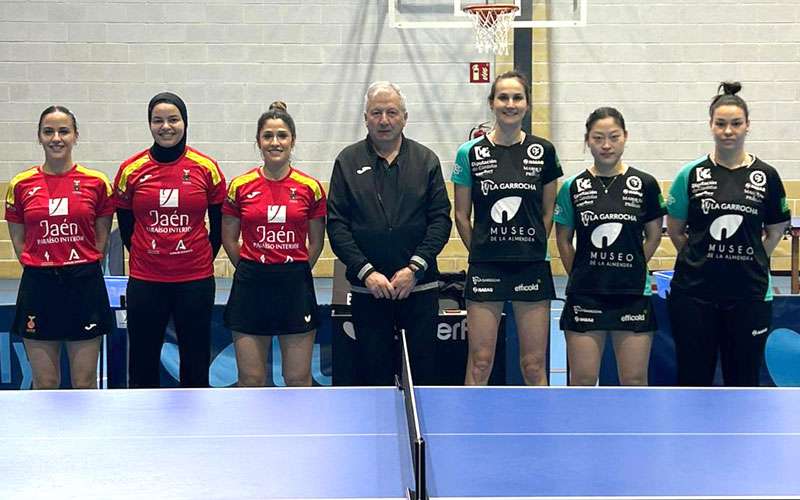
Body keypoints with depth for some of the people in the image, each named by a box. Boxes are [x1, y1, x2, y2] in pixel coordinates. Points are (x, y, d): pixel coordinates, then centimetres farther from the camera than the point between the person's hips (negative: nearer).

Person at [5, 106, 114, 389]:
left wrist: (84, 270, 1)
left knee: (85, 384, 5)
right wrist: (40, 271, 2)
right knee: (44, 384, 7)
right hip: (38, 288, 1)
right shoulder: (21, 185, 3)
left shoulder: (96, 182, 0)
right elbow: (18, 241, 9)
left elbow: (102, 238, 7)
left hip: (85, 286, -1)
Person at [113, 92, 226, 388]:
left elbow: (218, 224, 8)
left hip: (196, 280, 0)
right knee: (143, 363, 9)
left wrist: (203, 259, 9)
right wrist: (146, 257, 11)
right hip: (145, 282, 1)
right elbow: (125, 226, 9)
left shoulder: (206, 168, -2)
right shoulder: (130, 170, -1)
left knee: (195, 363, 9)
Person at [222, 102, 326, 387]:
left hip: (296, 286, 0)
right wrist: (251, 270, 10)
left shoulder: (310, 188, 1)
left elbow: (316, 242, 10)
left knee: (299, 381, 5)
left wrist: (294, 273, 9)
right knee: (251, 381, 5)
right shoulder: (240, 186, 1)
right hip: (251, 287, 0)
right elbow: (229, 239, 11)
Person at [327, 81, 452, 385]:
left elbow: (440, 219, 2)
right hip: (368, 289, 0)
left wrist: (414, 268, -10)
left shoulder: (426, 160, 7)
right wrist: (366, 272, -10)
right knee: (374, 373, 5)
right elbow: (336, 224, 0)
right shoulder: (348, 161, 5)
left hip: (420, 286, 0)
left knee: (422, 372, 3)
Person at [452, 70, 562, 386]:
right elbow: (462, 216, 5)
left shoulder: (543, 151, 3)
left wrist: (529, 250, 5)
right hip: (485, 269, -1)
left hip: (532, 269, 1)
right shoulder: (470, 153, -1)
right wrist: (484, 252, 6)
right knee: (480, 362, 2)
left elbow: (548, 212, 9)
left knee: (534, 365, 5)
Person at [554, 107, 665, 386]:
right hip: (585, 297, 0)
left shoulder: (645, 184, 0)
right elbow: (564, 241, 8)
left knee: (635, 380, 5)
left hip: (633, 294, 0)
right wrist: (581, 276, 5)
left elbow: (653, 237, 8)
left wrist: (630, 269, 6)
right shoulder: (573, 187, 1)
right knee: (582, 379, 4)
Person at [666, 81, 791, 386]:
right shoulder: (691, 174, -1)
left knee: (744, 379, 9)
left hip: (748, 295, 1)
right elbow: (675, 230, 6)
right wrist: (703, 261, 4)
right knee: (693, 377, 6)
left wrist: (749, 262, 3)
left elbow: (775, 231, 11)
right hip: (694, 293, -1)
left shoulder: (766, 176, 1)